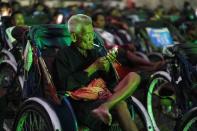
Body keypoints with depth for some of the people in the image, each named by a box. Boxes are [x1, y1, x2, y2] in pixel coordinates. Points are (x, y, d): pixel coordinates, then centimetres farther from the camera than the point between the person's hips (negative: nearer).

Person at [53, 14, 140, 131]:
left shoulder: (94, 51, 18)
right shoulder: (64, 55, 1)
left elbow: (111, 80, 19)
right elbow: (65, 85, -12)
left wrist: (107, 67, -4)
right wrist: (92, 68, -13)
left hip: (104, 94, 7)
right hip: (83, 102, -7)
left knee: (134, 77, -16)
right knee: (120, 105, -32)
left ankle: (104, 107, -33)